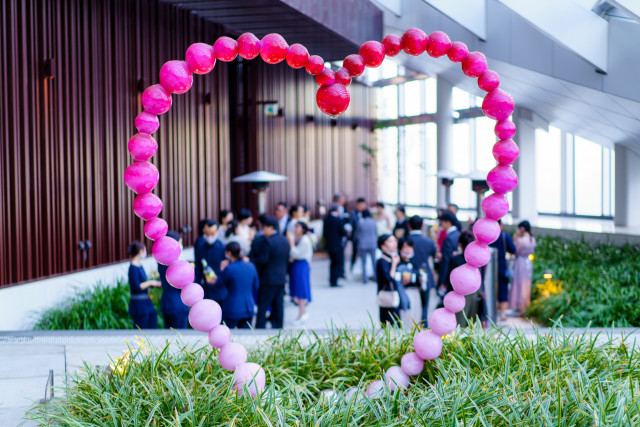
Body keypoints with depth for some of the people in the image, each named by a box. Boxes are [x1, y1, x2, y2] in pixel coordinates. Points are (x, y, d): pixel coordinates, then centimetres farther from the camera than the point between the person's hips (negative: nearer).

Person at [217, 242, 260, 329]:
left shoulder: (229, 269, -15)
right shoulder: (251, 266, 2)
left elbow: (219, 284, 1)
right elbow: (256, 286, 13)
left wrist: (222, 270, 16)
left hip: (232, 309, -5)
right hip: (249, 308, 5)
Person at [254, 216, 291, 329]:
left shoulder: (268, 241, -18)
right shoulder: (285, 240, 7)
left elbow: (262, 260, -18)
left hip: (268, 279, -7)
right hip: (281, 278, 7)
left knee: (263, 307, 0)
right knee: (278, 306, 12)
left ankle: (259, 328, 2)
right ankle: (278, 327, 16)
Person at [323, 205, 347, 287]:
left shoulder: (326, 220, 1)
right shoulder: (338, 220, -16)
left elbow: (324, 233, 5)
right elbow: (343, 233, -13)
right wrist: (346, 231, 7)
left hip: (329, 245, 6)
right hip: (337, 245, -6)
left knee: (333, 262, 19)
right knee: (338, 263, 3)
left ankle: (331, 280, 20)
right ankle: (334, 282, -2)